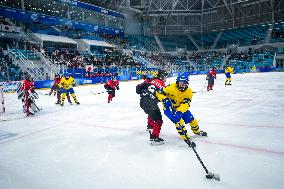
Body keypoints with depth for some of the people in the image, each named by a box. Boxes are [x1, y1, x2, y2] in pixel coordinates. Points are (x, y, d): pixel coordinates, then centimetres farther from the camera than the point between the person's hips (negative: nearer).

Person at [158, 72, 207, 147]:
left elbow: (186, 104, -26)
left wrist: (179, 111, -42)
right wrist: (165, 100, -34)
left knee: (191, 119, 6)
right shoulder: (171, 87, -23)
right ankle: (186, 138, -12)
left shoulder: (189, 91, -15)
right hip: (169, 108, -4)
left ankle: (196, 131, 39)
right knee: (178, 121, -24)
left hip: (181, 108, 4)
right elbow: (160, 93, -16)